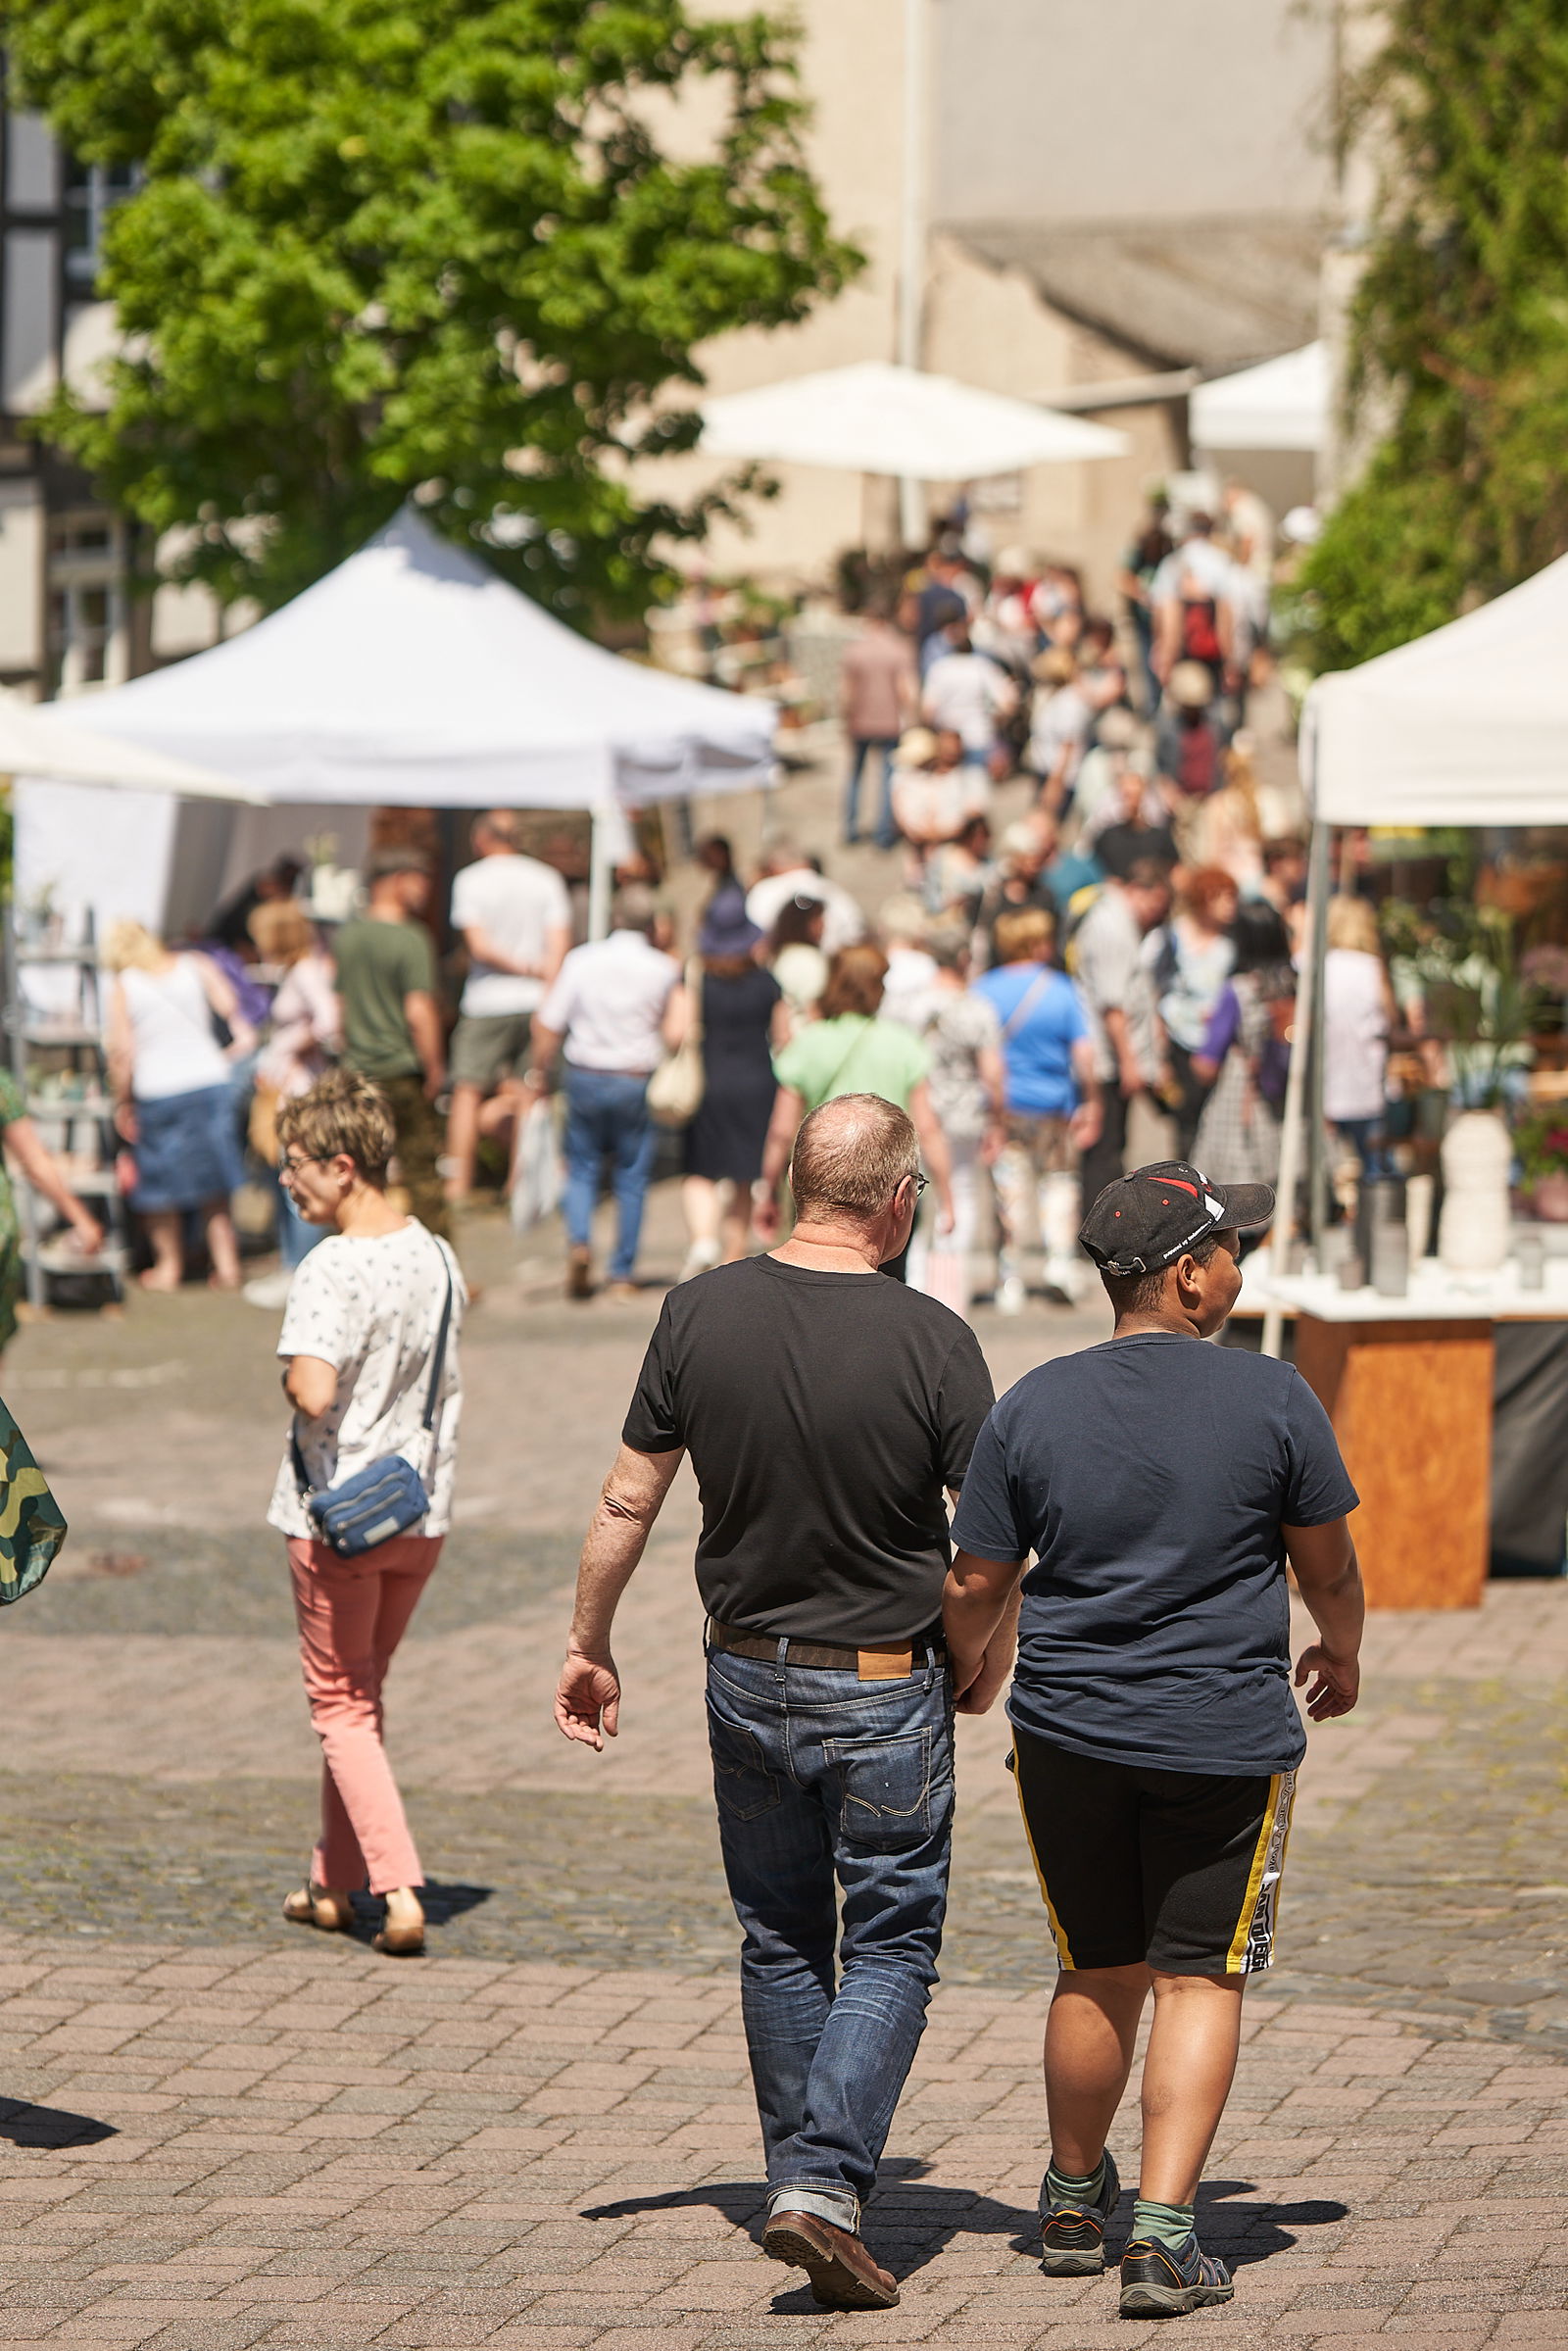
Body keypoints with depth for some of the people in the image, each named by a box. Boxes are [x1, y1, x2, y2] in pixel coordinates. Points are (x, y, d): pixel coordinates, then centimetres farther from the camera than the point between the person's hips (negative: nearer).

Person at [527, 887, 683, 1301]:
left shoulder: (580, 961, 0)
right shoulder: (664, 969, -3)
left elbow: (548, 1025, -1)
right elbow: (676, 1033, -5)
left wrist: (539, 1073, 10)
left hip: (585, 1077, 1)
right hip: (637, 1079, -1)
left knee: (582, 1169, 13)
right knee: (632, 1178, 7)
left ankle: (579, 1240, -13)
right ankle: (622, 1274, 6)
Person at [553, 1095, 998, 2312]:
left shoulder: (703, 1312, -7)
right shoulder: (931, 1341, -17)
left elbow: (628, 1501, -1)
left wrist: (590, 1644, 12)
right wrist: (989, 1666, 7)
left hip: (748, 1680, 4)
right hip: (886, 1694, -4)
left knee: (779, 1943, 18)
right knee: (891, 1948, 5)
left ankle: (802, 2181, 25)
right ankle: (825, 2185, -10)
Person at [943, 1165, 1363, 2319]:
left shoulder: (1031, 1408, -3)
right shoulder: (1271, 1399, -9)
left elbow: (975, 1589, 2)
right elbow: (1329, 1567, 2)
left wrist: (966, 1678, 23)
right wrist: (1341, 1656, 23)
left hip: (1071, 1735, 3)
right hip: (1227, 1738, -3)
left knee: (1099, 1976, 18)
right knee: (1200, 1981, 4)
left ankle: (1075, 2207, 32)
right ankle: (1165, 2234, -7)